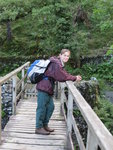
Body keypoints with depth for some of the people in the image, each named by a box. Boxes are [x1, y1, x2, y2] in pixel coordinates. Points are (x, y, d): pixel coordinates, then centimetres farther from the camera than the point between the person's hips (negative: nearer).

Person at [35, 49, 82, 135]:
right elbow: (61, 77, -19)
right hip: (43, 87, -10)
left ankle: (45, 125, 27)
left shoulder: (60, 64, 18)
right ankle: (39, 128, 8)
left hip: (48, 88, 10)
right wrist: (74, 78, -11)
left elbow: (63, 76, 16)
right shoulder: (56, 63, -15)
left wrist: (74, 78, 2)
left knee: (50, 107, 14)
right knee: (42, 107, -2)